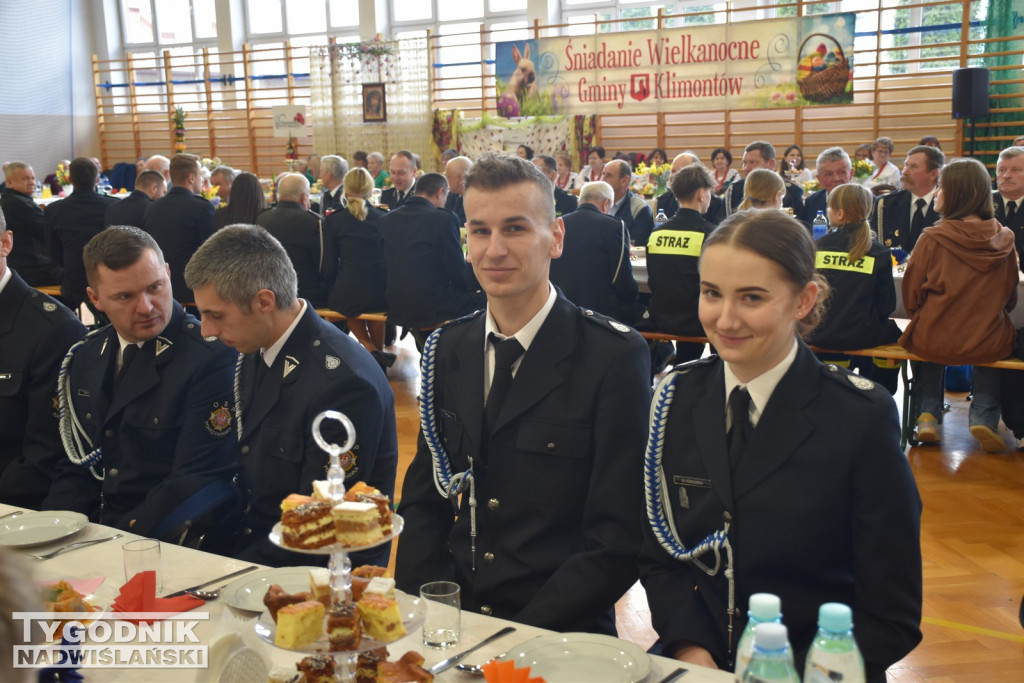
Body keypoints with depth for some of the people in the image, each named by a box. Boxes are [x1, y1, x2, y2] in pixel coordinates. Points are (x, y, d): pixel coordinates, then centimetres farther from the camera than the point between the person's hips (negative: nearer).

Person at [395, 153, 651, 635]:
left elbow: (618, 541, -11)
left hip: (560, 631, -3)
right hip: (451, 623, 4)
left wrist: (520, 634, -19)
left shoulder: (615, 356, -9)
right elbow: (423, 501, 11)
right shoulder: (448, 350, 7)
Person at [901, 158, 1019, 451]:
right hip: (988, 345, 1)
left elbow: (912, 296, -4)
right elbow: (1009, 298, 8)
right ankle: (984, 415, 17)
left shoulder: (933, 239, -13)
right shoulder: (1004, 240, -4)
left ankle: (927, 414, 23)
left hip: (935, 342, -1)